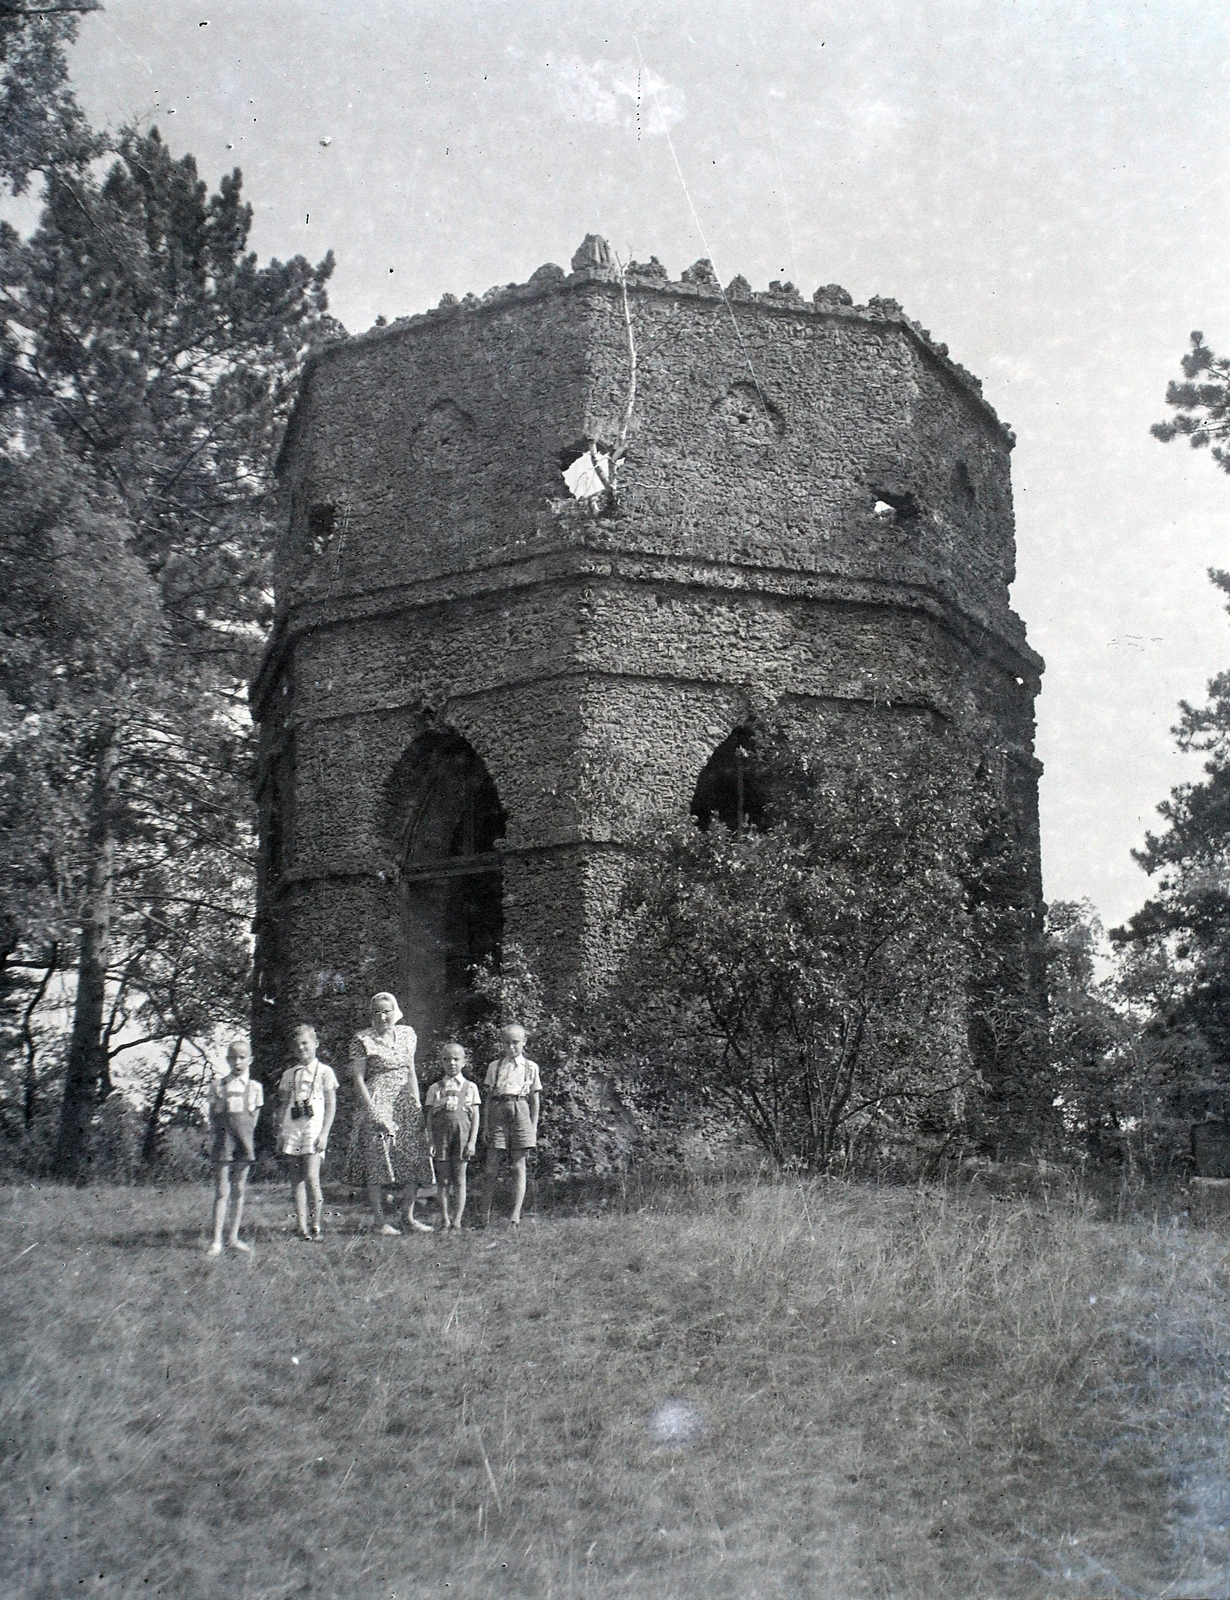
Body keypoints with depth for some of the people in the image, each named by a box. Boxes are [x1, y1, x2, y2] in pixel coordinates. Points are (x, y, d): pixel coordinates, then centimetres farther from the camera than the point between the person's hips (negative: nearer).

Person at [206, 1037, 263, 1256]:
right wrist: (221, 1131, -4)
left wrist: (245, 1135, 0)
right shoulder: (218, 1085, 3)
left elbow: (254, 1117, 9)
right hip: (223, 1142, -1)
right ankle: (217, 1241, -1)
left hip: (243, 1141, 1)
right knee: (221, 1191, -2)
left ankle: (233, 1236, 15)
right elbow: (212, 1115, 7)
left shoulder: (254, 1087, 5)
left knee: (239, 1190, 6)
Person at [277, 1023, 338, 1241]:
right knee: (296, 1179, 1)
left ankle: (316, 1225, -1)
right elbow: (284, 1105, 16)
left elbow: (331, 1106, 0)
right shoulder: (289, 1075, 14)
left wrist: (324, 1133, -8)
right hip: (292, 1129, 4)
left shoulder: (324, 1072, 2)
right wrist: (281, 1132, 8)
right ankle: (302, 1227, 4)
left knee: (311, 1178, -13)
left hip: (313, 1129, -4)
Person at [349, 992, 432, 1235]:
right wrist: (371, 1108, -14)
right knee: (377, 1162, -5)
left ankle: (410, 1216, 14)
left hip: (406, 1104, 5)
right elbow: (358, 1077, -6)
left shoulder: (407, 1034, 10)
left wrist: (417, 1103, 7)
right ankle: (380, 1221, 2)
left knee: (415, 1159, 3)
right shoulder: (363, 1040, -4)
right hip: (378, 1103, -5)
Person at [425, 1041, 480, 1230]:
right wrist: (430, 1141, -3)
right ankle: (446, 1220, 10)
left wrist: (472, 1142, -4)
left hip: (462, 1135, -1)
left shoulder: (470, 1087, 7)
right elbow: (429, 1117, 7)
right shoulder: (435, 1088, 8)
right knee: (443, 1180, 3)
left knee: (459, 1180, 1)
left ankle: (456, 1221, 6)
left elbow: (475, 1117, 5)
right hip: (440, 1136, 1)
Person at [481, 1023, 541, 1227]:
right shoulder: (495, 1066, 12)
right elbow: (488, 1097, 11)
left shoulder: (530, 1067, 10)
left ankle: (515, 1215, -2)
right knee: (492, 1166, -1)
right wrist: (486, 1125, 3)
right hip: (498, 1112, 1)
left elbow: (534, 1101, 11)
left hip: (520, 1112, -1)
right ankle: (485, 1214, 7)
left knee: (519, 1166, -2)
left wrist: (533, 1127, 4)